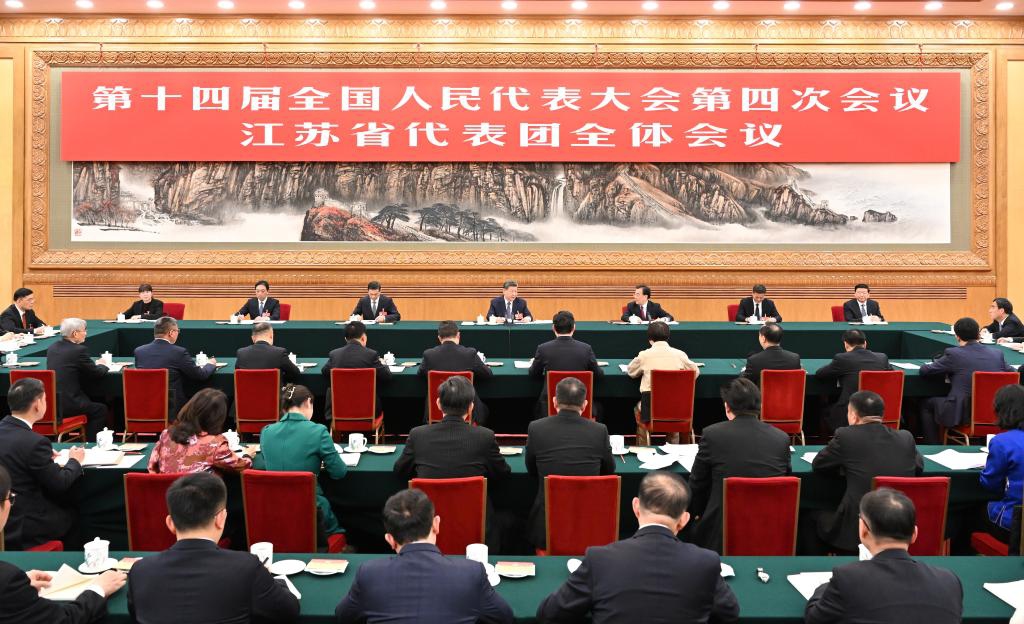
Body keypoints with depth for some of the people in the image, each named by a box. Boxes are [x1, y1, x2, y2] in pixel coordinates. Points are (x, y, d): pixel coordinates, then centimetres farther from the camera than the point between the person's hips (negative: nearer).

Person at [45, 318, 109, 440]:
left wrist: (96, 365, 18)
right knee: (101, 410, 12)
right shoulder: (79, 350, -13)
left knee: (91, 402, 28)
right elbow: (96, 374, -5)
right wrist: (103, 366, 17)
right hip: (67, 405, -8)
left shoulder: (52, 348, 9)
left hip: (49, 402, 8)